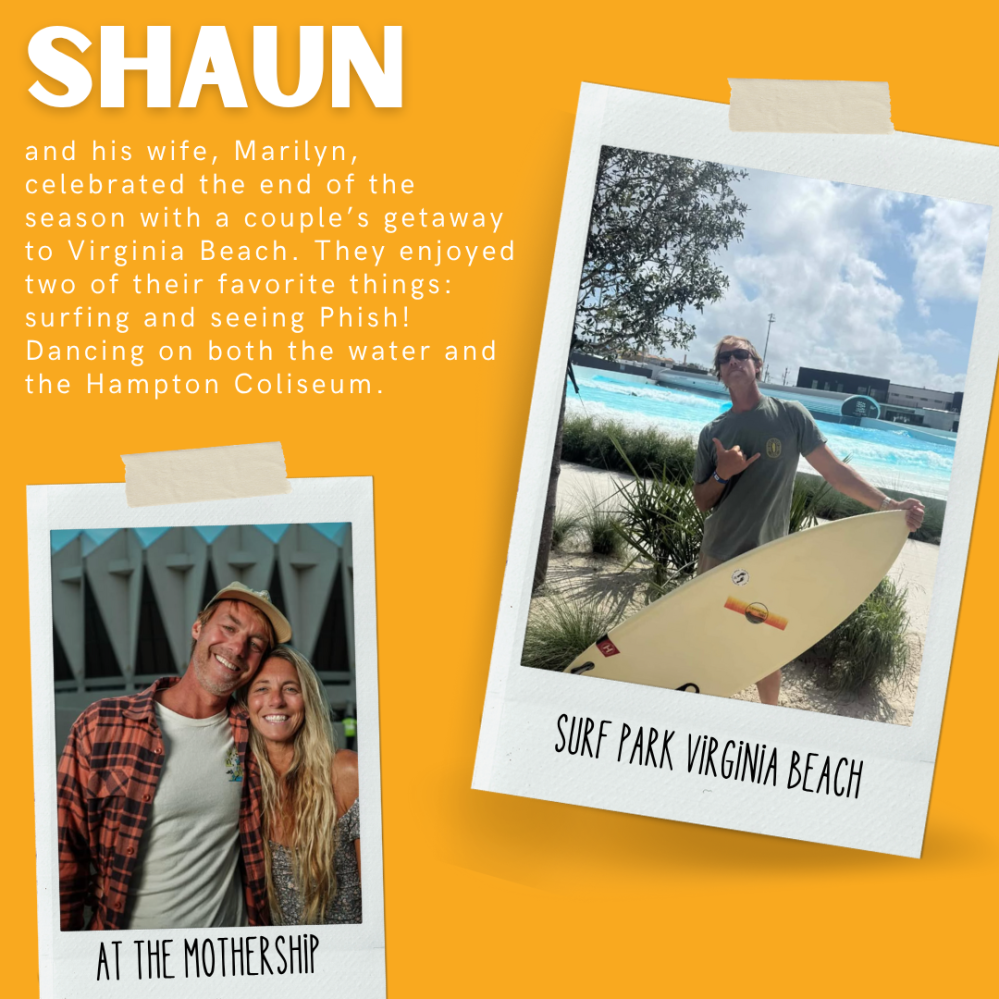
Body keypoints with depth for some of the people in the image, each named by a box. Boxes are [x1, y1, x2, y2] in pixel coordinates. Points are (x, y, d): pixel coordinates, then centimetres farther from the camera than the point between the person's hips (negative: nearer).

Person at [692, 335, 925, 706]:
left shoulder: (790, 416, -5)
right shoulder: (712, 433, 3)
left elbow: (834, 470, -8)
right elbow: (701, 502, 7)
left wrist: (887, 504, -19)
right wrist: (721, 475, -14)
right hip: (716, 557, 3)